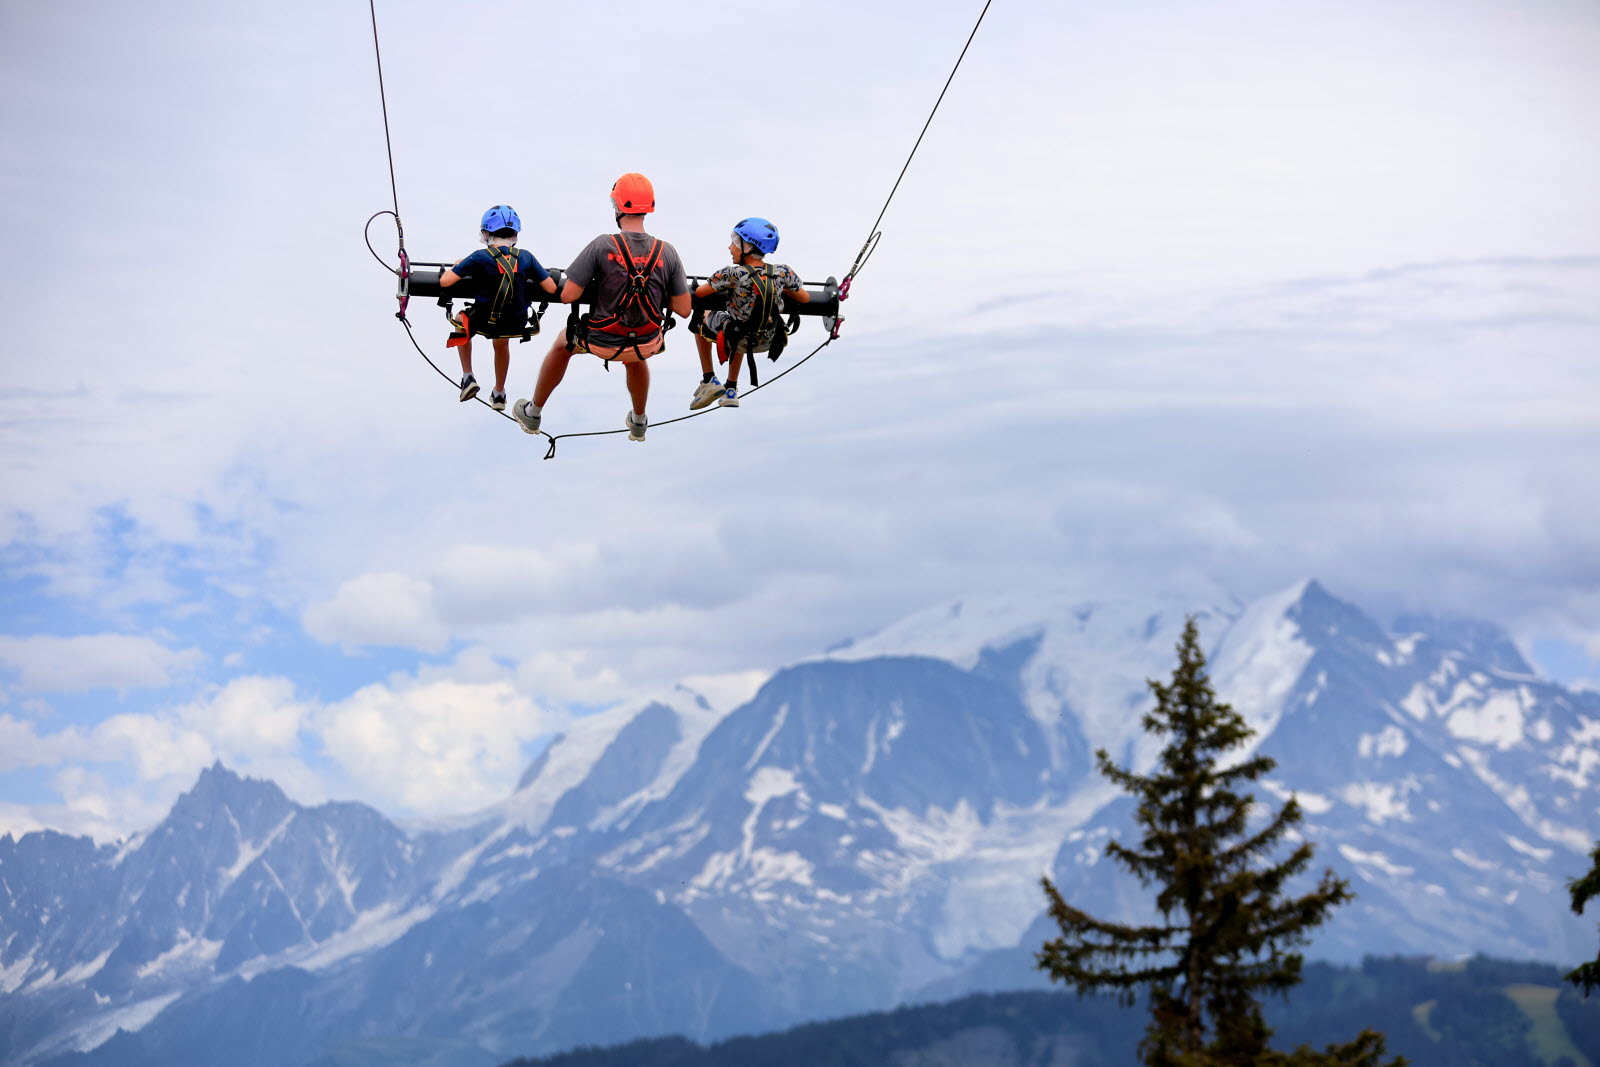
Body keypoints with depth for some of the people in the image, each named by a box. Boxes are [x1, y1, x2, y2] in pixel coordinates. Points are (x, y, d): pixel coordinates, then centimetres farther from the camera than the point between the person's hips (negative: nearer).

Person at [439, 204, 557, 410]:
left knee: (462, 323, 35)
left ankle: (468, 378, 30)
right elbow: (551, 288, -1)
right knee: (502, 342, 40)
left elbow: (444, 282, -14)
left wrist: (456, 266, 8)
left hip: (484, 322, -3)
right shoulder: (525, 257, -5)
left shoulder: (480, 257, -14)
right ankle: (499, 394, 51)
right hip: (516, 325, 3)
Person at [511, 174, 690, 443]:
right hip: (647, 346, 2)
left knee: (563, 345, 34)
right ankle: (638, 423, 58)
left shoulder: (602, 246, -20)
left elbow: (567, 296, -17)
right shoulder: (667, 252, -11)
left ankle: (532, 414, 49)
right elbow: (684, 309, -7)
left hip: (602, 342, -2)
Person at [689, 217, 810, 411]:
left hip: (737, 340, -4)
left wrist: (716, 284, 9)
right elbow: (805, 298, 1)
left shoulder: (732, 275, -25)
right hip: (768, 342, 4)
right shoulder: (782, 273, -14)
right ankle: (731, 390, 44)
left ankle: (709, 381, 26)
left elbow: (698, 293, -13)